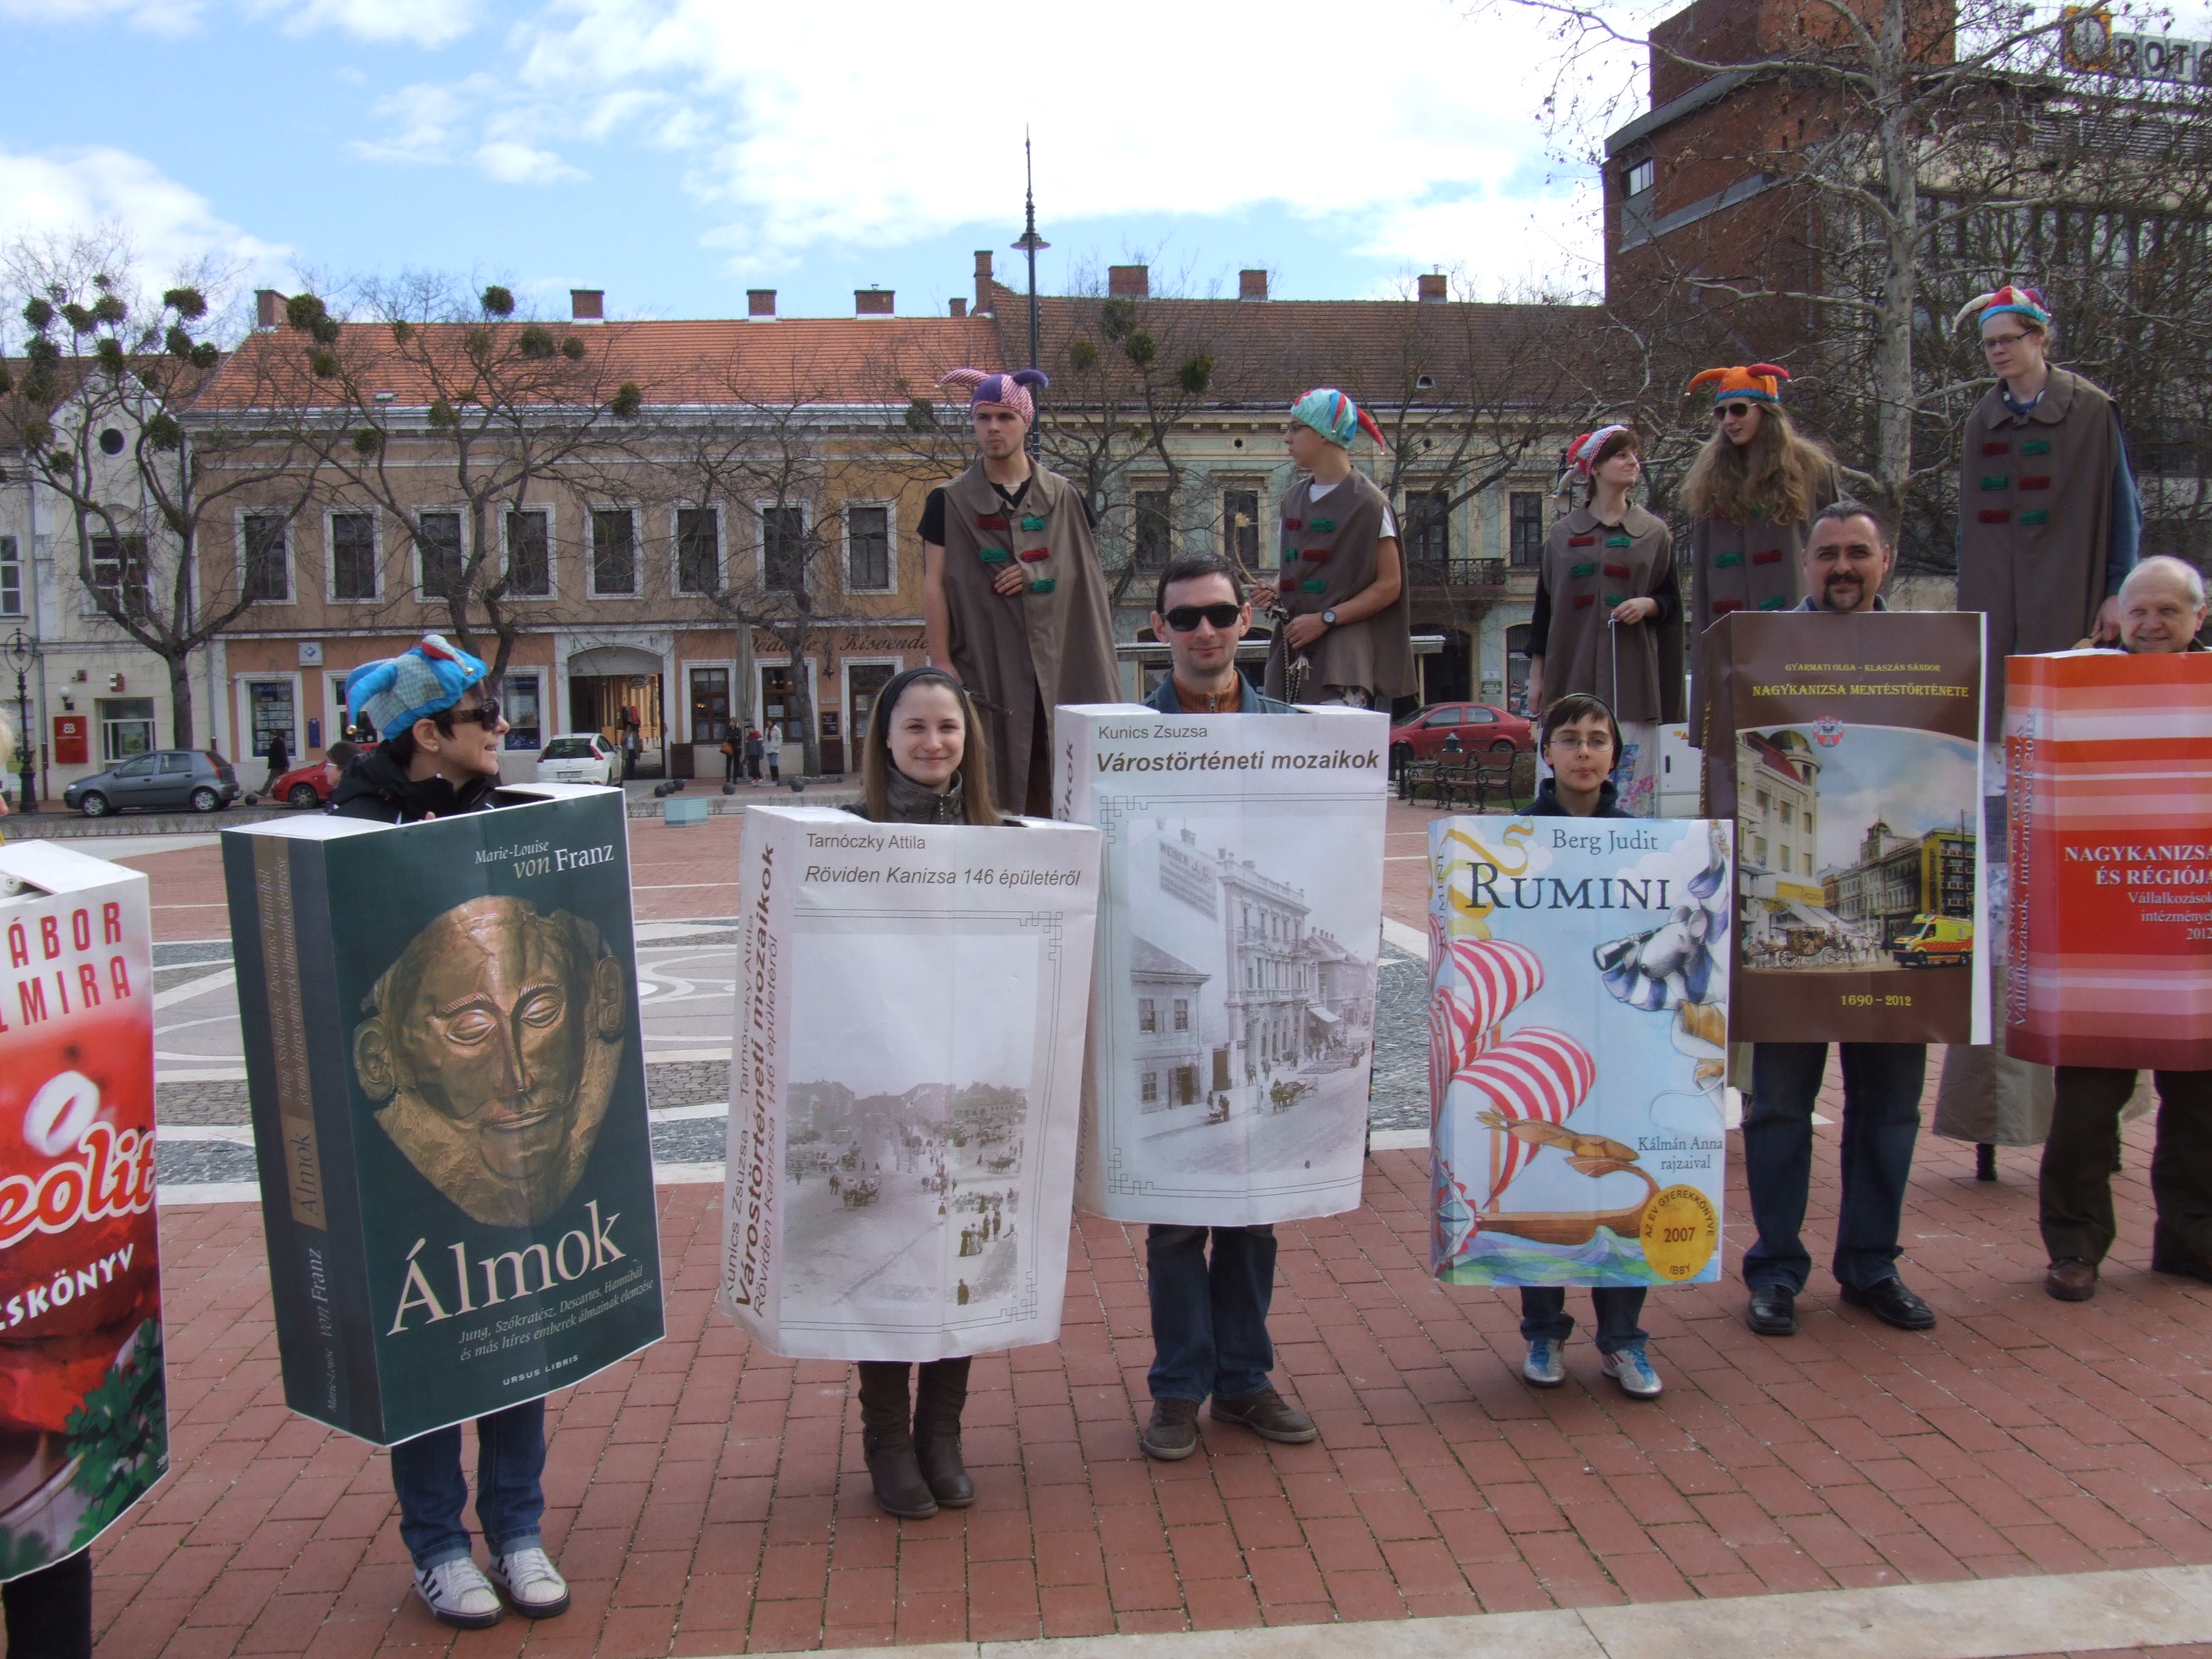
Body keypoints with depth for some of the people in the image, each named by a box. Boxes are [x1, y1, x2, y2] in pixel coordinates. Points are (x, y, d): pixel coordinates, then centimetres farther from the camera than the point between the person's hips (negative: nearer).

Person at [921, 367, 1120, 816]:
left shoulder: (1063, 498, 10)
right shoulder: (950, 501, 5)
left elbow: (1085, 573, 14)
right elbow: (935, 583, 0)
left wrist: (1034, 572, -5)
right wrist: (941, 662, -8)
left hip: (1054, 663, 2)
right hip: (982, 664, -2)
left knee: (1053, 787, -1)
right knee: (988, 794, -6)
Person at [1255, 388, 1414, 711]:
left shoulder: (1367, 502, -6)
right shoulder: (1295, 499, 14)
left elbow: (1389, 585, -7)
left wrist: (1325, 619, -14)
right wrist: (1273, 591, 3)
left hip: (1345, 658, -6)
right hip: (1293, 653, 6)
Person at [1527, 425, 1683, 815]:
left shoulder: (1654, 534, 12)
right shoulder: (1563, 535, 10)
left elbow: (1671, 600, 14)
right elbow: (1544, 605, 11)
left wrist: (1648, 604, -9)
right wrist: (1536, 675, 6)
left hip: (1631, 676, 0)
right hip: (1573, 675, 0)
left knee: (1632, 777, -5)